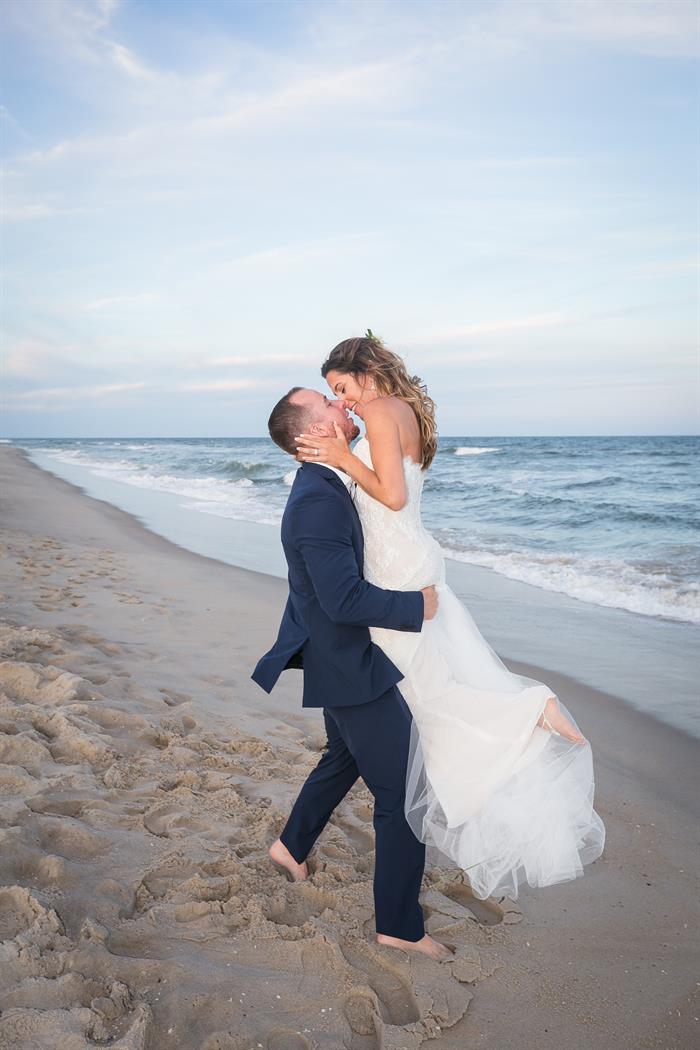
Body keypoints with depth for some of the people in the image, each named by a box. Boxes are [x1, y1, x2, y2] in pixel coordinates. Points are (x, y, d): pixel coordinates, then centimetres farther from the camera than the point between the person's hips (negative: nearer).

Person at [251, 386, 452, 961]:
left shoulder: (322, 487, 6)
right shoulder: (318, 501, -27)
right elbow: (345, 599, -30)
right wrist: (418, 605, -19)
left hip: (339, 659, 11)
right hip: (351, 669, -11)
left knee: (345, 757, 31)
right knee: (402, 795, 0)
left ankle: (293, 844, 51)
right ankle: (400, 925, 15)